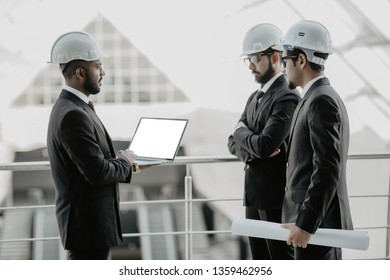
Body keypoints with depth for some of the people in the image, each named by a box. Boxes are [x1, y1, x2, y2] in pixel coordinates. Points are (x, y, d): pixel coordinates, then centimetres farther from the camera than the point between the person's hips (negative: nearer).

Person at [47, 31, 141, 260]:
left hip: (89, 219, 11)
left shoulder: (73, 108, 12)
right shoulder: (72, 114, -21)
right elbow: (97, 172, -25)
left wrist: (125, 166, 9)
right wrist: (124, 161, -8)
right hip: (88, 223, -11)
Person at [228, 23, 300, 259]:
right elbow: (234, 143, 12)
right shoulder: (255, 98, 15)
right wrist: (252, 151, -11)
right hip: (254, 196, 9)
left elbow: (264, 144, -25)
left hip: (277, 197, -9)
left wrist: (242, 132, -4)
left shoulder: (287, 98, -14)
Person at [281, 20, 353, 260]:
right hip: (313, 219, 10)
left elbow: (328, 169, -23)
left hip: (317, 222, -10)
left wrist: (305, 224, -24)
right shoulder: (321, 98, 15)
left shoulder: (322, 101, -16)